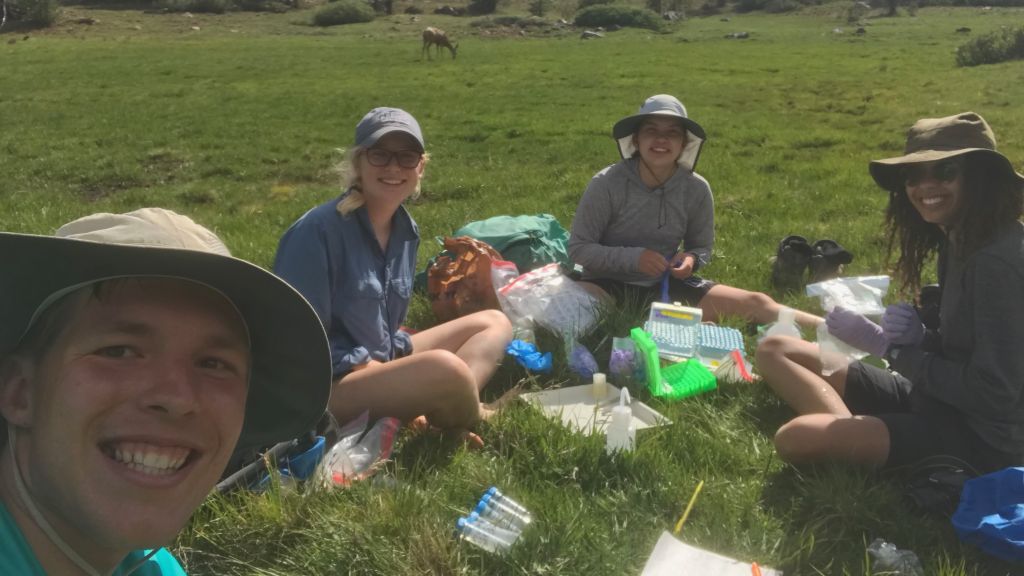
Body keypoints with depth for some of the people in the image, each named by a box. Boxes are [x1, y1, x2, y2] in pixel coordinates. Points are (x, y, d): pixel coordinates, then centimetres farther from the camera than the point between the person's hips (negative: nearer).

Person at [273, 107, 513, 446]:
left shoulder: (406, 229, 5)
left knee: (494, 323, 7)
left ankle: (444, 415, -18)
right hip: (322, 386, -9)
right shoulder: (317, 230, -18)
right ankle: (472, 421, 0)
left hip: (381, 362, 9)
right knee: (444, 368, -34)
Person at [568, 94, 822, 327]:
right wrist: (633, 258, -23)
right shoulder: (607, 184, -14)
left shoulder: (697, 189, -4)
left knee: (755, 303, -12)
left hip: (664, 283, 4)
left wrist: (691, 259, -14)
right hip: (609, 284, -3)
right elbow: (579, 248, -11)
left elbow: (702, 247, 11)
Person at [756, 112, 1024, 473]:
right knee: (774, 352, 6)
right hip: (938, 400, 10)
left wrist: (892, 349, -15)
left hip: (981, 436, -10)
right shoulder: (957, 242, 6)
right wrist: (915, 337, -8)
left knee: (798, 438, -32)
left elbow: (993, 391, -23)